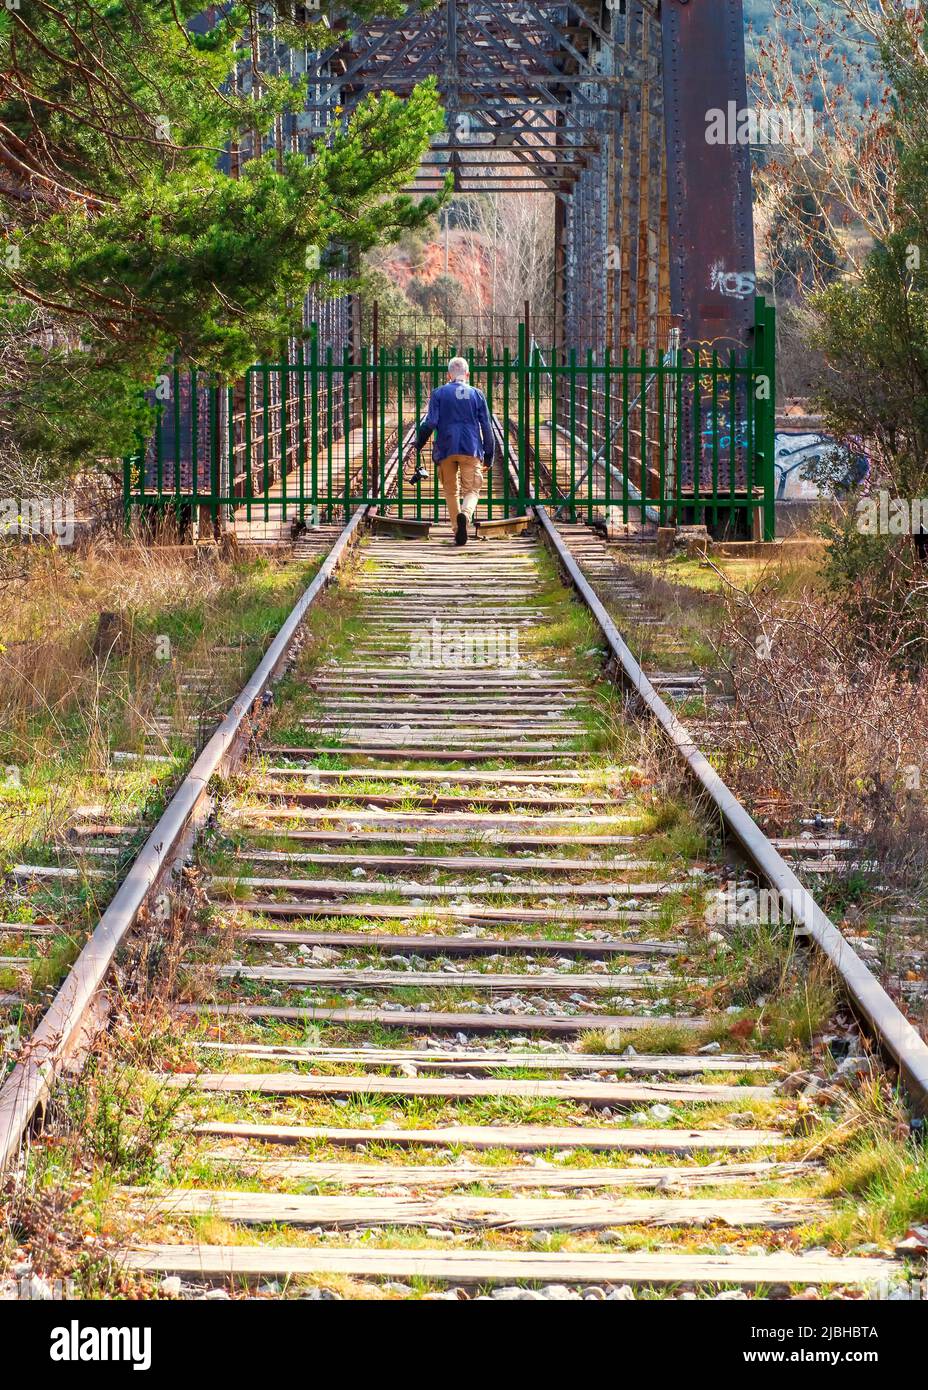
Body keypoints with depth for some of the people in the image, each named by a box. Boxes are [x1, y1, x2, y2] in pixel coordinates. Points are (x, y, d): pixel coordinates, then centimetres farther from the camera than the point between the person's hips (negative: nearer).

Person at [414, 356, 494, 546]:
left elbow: (430, 423, -6)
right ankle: (465, 514, -32)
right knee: (472, 490, 1)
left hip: (446, 449, 0)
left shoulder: (439, 393, 4)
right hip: (471, 449, 0)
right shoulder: (477, 394, 7)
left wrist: (418, 445, 5)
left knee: (451, 491, 13)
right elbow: (486, 427, 7)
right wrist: (489, 455, 13)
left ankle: (458, 532, 8)